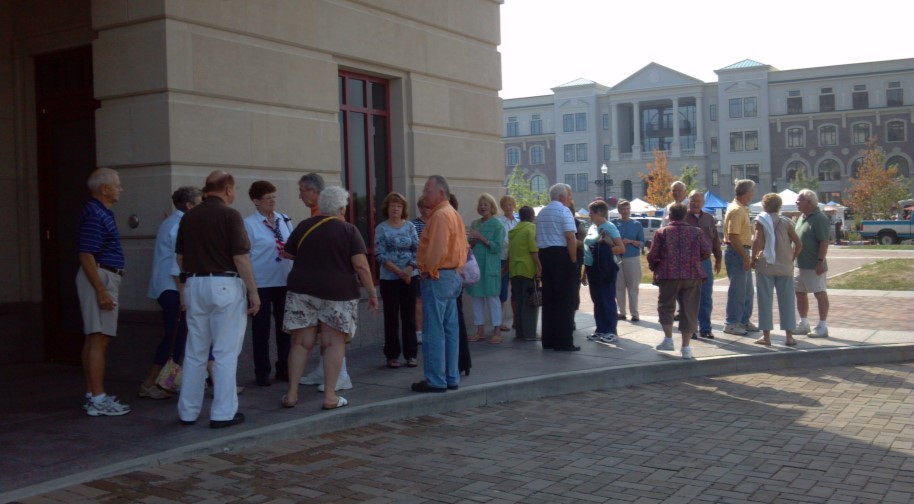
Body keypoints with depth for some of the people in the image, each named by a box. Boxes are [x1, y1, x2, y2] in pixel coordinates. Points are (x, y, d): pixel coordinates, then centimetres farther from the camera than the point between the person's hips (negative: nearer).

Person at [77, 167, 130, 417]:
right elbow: (86, 256, -20)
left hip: (104, 279, 10)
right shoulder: (93, 214, -15)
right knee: (99, 339, -10)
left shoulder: (102, 212, 16)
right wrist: (101, 291, -24)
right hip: (100, 278, -10)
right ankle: (98, 400, -10)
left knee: (93, 339, 12)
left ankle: (92, 394, 17)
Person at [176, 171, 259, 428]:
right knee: (225, 353, 1)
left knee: (194, 352, 13)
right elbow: (241, 257, -14)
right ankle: (223, 413, 4)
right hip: (224, 285, -6)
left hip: (194, 284, 6)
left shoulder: (189, 216, 8)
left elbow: (180, 256, 13)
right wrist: (253, 291, -8)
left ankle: (188, 412, 19)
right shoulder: (230, 215, -10)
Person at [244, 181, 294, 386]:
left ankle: (284, 369, 25)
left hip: (284, 281, 5)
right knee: (261, 328, 5)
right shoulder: (249, 224, -9)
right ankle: (262, 371, 15)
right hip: (261, 283, -5)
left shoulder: (285, 220, 7)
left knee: (285, 326, 12)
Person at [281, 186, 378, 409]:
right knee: (334, 343, 4)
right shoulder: (348, 230, -3)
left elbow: (289, 253, 22)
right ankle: (330, 395, 4)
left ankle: (291, 394, 9)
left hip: (302, 289, 3)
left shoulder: (304, 226, 7)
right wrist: (372, 292, -2)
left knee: (301, 342, 6)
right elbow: (361, 266, -10)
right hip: (337, 292, -3)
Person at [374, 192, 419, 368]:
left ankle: (411, 354, 13)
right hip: (389, 279, -2)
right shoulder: (381, 228, -2)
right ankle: (392, 355, 11)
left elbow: (417, 250, 0)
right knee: (391, 318, 4)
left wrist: (408, 270, -13)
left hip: (410, 277, 2)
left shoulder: (410, 226, 4)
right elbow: (380, 255, -8)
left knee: (409, 316, 7)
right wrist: (398, 271, -16)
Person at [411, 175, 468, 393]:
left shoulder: (440, 215, -15)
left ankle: (436, 381, -2)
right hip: (453, 275, 10)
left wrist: (430, 271, -10)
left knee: (434, 331, -5)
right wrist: (456, 267, 16)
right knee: (449, 330, 12)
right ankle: (451, 378, 17)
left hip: (437, 278, -10)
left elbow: (437, 250, -23)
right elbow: (463, 246, 19)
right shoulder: (453, 213, 17)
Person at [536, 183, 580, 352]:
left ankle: (548, 340, 15)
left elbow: (539, 238, 14)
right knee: (565, 300, -2)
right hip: (561, 255, -7)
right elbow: (570, 238, -18)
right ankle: (563, 342, -2)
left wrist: (543, 260, 13)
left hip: (544, 255, 8)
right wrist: (574, 260, -13)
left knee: (548, 298, 12)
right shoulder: (563, 211, -9)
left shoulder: (541, 213, 16)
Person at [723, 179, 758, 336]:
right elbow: (733, 236, -24)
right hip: (736, 253, -10)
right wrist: (745, 257, -24)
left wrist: (747, 256, 16)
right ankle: (731, 324, 1)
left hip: (742, 253, 10)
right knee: (737, 290, -5)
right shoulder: (736, 210, -17)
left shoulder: (741, 209, 16)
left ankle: (744, 321, 25)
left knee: (747, 290, 16)